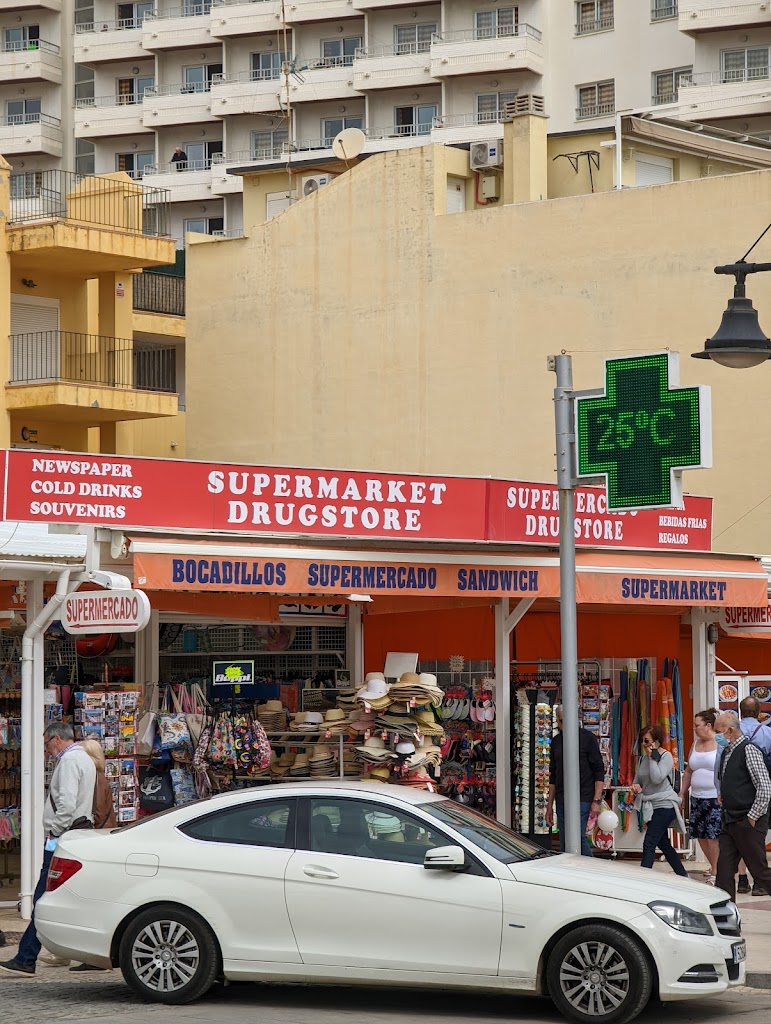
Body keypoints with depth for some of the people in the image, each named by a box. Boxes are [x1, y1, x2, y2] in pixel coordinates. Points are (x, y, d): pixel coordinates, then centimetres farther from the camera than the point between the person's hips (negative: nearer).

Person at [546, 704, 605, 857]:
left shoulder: (587, 738, -2)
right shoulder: (556, 741, 14)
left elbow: (599, 771, -5)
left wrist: (597, 801, -13)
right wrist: (550, 804, 18)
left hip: (582, 798, -6)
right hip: (561, 801, 6)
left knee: (578, 837, -17)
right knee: (564, 844, 3)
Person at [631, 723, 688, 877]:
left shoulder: (666, 756, -9)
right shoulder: (643, 758, 12)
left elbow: (657, 778, -22)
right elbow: (637, 779, 19)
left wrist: (653, 757, -17)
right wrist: (636, 786, -4)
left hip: (664, 805, -9)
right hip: (651, 806, 9)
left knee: (649, 844, -17)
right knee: (663, 844, 16)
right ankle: (682, 876, 28)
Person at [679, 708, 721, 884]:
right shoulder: (695, 745, 15)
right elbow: (688, 772, 21)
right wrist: (681, 794, 18)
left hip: (716, 798, -7)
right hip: (697, 797, 7)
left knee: (713, 836, -9)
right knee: (700, 836, 6)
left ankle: (715, 874, -3)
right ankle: (714, 867, 20)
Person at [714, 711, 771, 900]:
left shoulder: (749, 750, -14)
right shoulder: (726, 752, 12)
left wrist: (752, 817, -16)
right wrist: (723, 796, 12)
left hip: (748, 822, -8)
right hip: (730, 821, 8)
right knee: (724, 869, 2)